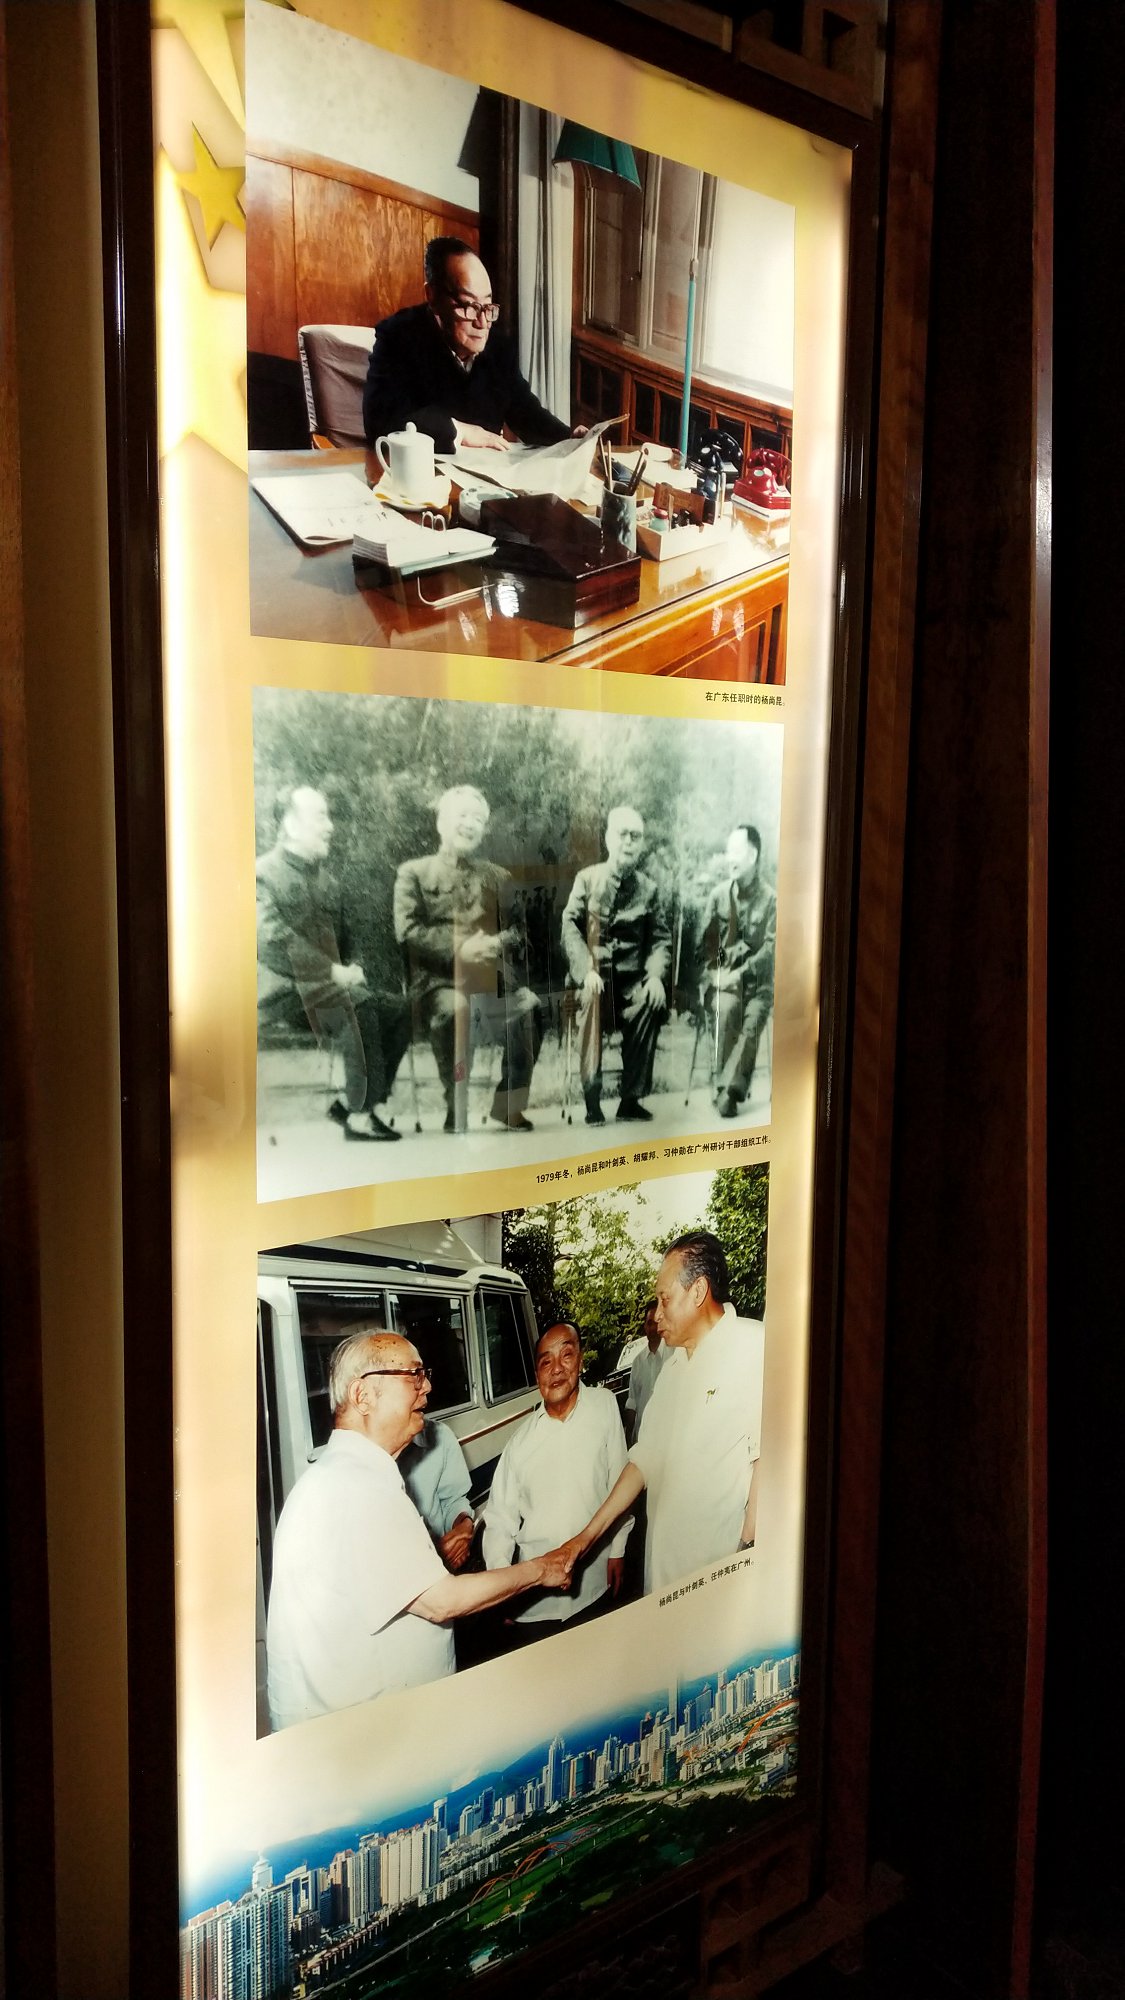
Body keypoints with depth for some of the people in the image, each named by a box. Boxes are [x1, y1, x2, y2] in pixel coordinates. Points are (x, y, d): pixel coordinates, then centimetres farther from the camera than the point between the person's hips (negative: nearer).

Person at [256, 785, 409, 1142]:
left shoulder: (326, 880, 19)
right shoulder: (265, 873, -5)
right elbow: (274, 937, -19)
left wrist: (351, 968, 2)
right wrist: (333, 971, -23)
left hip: (326, 988, 7)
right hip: (283, 991, -7)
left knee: (398, 1008, -13)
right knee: (360, 1009, -30)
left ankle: (351, 1103, -10)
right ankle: (359, 1115, -23)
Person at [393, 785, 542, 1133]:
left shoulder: (499, 877, 25)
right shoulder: (414, 872, 13)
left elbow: (518, 928, 15)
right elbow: (407, 931, -1)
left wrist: (498, 942, -9)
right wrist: (460, 949, -13)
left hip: (495, 978, 3)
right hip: (440, 980, -3)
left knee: (533, 1010, -27)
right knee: (453, 1013, -37)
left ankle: (508, 1104, -8)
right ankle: (457, 1110, -19)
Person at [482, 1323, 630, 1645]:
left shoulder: (604, 1406, -7)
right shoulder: (521, 1440, -4)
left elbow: (618, 1482, 1)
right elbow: (500, 1519, 2)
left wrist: (617, 1551, 3)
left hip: (593, 1589, 0)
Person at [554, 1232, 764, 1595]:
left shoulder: (754, 1345, -12)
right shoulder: (673, 1365, 17)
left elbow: (769, 1455, -18)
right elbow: (646, 1457, 19)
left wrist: (750, 1552, -20)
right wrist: (589, 1534, 16)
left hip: (724, 1569, -7)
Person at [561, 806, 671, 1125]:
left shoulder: (648, 888, 9)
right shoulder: (587, 879, 3)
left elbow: (660, 938, 7)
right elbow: (570, 927, -4)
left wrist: (655, 975, -12)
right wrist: (587, 970, -18)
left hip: (631, 977, 2)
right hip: (594, 973, -2)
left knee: (654, 1004, -30)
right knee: (593, 998, -36)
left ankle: (631, 1098, -20)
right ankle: (592, 1098, -30)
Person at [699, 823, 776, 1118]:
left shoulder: (770, 899, -1)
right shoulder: (718, 895, 7)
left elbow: (771, 947, -5)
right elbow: (707, 940, 8)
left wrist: (741, 973, -13)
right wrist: (715, 973, -4)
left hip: (756, 977, -1)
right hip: (722, 975, 1)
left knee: (754, 1016, -23)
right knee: (726, 1009, -23)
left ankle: (730, 1088, -21)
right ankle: (728, 1085, -15)